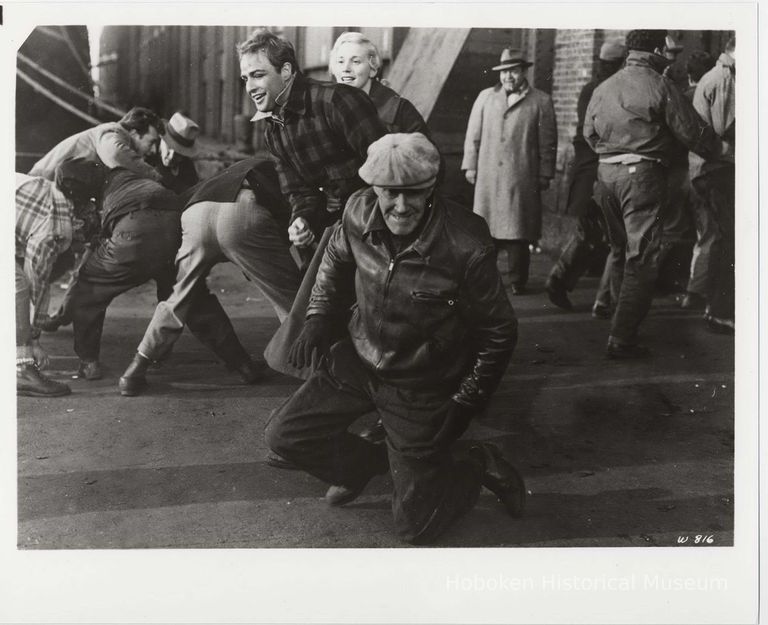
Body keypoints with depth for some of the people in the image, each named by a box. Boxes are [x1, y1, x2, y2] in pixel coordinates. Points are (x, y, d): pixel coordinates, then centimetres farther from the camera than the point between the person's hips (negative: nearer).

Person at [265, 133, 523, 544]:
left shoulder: (466, 248, -28)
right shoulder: (359, 212, -15)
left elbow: (498, 333, -13)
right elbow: (336, 258, 12)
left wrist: (464, 404, -12)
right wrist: (318, 316, 4)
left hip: (422, 387, -4)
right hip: (358, 360, 5)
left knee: (414, 525, -1)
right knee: (283, 435, -1)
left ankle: (480, 468, 28)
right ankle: (365, 464, 26)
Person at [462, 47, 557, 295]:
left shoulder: (541, 101, 5)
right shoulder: (485, 97, 14)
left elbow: (548, 142, 5)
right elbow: (473, 135, 14)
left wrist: (545, 175, 2)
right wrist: (470, 166, 7)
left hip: (522, 179, -2)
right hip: (488, 176, 2)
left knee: (518, 231, -1)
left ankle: (517, 281, 8)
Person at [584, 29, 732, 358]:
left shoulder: (603, 88, 10)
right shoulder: (660, 86, -8)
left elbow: (589, 133, 17)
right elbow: (692, 131, -5)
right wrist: (721, 148, 12)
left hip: (605, 172, 7)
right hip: (642, 174, -7)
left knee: (622, 253, 19)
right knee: (641, 258, -4)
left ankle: (624, 327, 28)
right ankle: (622, 338, -7)